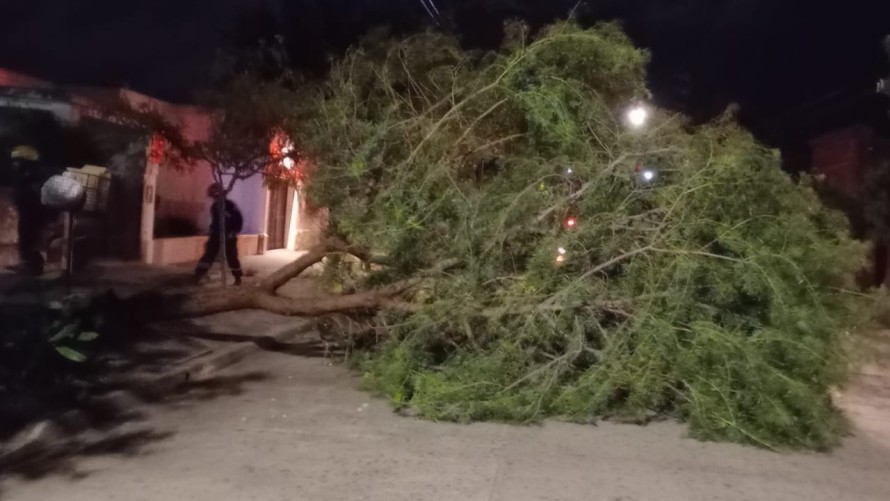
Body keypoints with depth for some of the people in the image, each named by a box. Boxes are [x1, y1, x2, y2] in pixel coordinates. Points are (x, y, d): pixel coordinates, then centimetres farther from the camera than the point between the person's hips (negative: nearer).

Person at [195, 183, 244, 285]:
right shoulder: (214, 207, 9)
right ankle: (198, 275, -7)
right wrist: (212, 231, 15)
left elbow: (239, 220, -11)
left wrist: (234, 232, -15)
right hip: (216, 236, 5)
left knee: (232, 257, 2)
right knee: (209, 254, -3)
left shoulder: (230, 205, -12)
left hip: (228, 237, -5)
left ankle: (238, 278, 16)